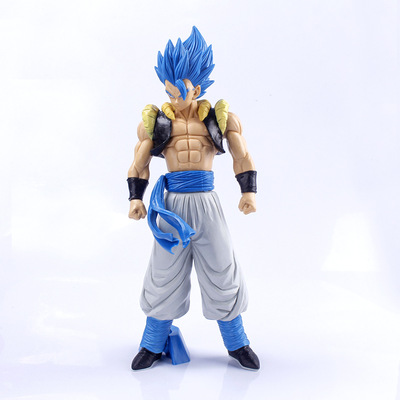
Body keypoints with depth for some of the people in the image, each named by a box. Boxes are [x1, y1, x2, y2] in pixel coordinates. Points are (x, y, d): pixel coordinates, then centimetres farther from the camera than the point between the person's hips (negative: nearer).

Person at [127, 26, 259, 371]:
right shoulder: (156, 121, 6)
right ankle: (153, 345, 26)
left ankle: (237, 344, 25)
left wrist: (249, 191, -5)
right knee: (165, 273, 8)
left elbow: (242, 157, 7)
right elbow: (140, 164, 10)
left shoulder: (219, 117, 5)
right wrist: (136, 198, -1)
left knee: (221, 272, 7)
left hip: (206, 203, 0)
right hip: (172, 203, 0)